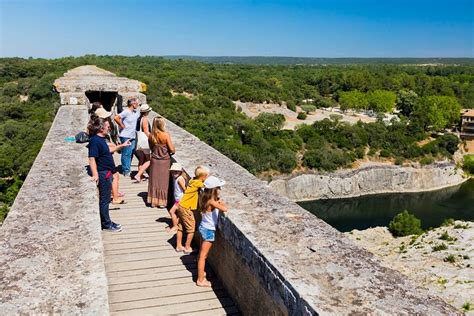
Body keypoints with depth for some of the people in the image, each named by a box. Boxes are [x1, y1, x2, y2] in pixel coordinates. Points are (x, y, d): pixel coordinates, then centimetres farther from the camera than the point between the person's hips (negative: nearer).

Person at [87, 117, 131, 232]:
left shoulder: (101, 139, 9)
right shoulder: (95, 141, -21)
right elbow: (92, 158, -27)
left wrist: (121, 146, 26)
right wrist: (95, 174, -36)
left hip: (107, 173, 10)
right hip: (103, 174, -10)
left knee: (105, 199, 18)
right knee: (104, 199, 2)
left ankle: (106, 221, 30)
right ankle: (106, 224, 15)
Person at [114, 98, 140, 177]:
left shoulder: (136, 112, 10)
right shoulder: (126, 112, -13)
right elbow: (116, 118, -22)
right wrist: (122, 125, -13)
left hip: (133, 136, 8)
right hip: (125, 136, -7)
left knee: (131, 153, 11)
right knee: (126, 153, -4)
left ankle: (127, 169, 22)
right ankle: (126, 171, 4)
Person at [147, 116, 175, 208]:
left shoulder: (151, 135, -6)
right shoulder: (166, 135, -18)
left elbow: (151, 148, 7)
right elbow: (172, 149, -16)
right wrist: (171, 152, 6)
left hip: (154, 160, 3)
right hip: (164, 161, -3)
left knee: (154, 180, 13)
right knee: (163, 181, 8)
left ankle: (153, 201, 19)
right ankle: (162, 202, 15)